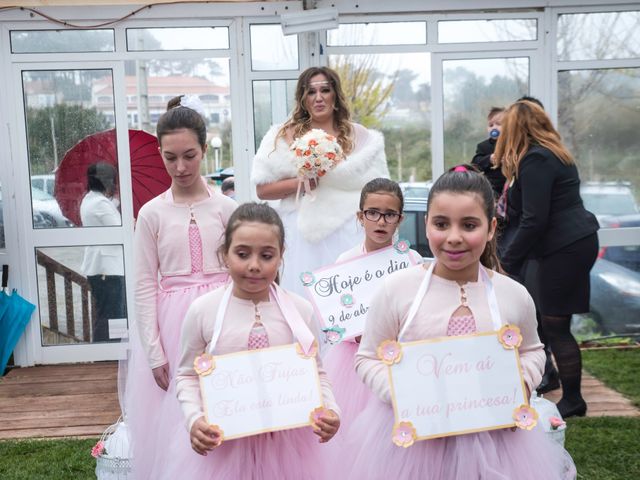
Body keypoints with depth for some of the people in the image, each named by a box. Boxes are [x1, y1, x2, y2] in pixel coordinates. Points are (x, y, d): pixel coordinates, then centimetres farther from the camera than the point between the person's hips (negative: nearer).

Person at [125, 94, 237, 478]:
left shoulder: (226, 208, 0)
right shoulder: (152, 213, 0)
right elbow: (146, 286, -1)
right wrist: (155, 354, -6)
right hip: (171, 323, 0)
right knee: (173, 419, 6)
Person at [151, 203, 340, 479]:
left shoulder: (300, 310, -5)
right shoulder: (203, 310, -8)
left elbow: (315, 372, 5)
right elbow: (189, 375, 2)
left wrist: (328, 409, -11)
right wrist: (194, 418, -13)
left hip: (285, 439, 1)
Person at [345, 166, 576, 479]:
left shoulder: (514, 295, -5)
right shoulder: (397, 288, -11)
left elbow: (531, 351, 14)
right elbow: (368, 360, -2)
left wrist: (522, 385, -6)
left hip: (494, 436, 2)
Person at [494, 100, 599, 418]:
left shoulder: (534, 160, -15)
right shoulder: (552, 153, 17)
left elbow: (534, 221, -20)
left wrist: (507, 263, -14)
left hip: (564, 248, -10)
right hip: (577, 241, 10)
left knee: (556, 326, -2)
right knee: (551, 322, 13)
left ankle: (573, 400, 7)